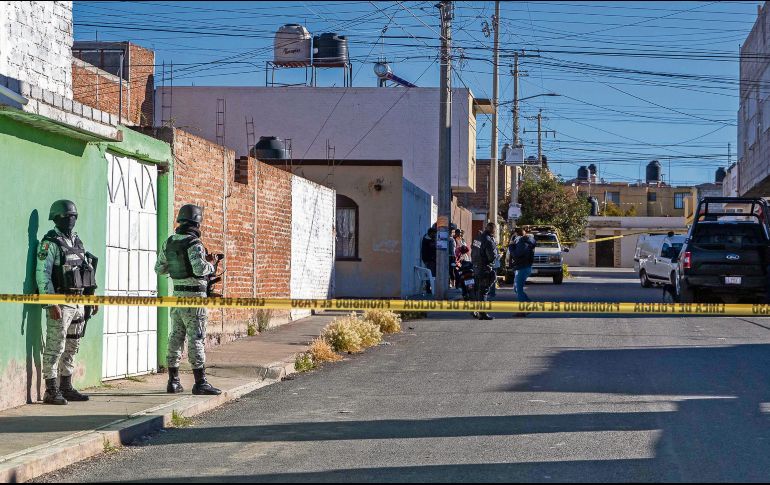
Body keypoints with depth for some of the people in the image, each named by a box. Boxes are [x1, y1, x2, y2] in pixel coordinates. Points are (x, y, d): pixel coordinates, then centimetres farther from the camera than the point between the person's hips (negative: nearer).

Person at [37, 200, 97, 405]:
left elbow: (86, 272, 22)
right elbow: (42, 275, -15)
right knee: (55, 347, -8)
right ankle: (51, 391, -6)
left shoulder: (77, 242, 16)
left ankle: (66, 388, 20)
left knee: (71, 348, 12)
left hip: (79, 302, 8)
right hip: (60, 302, -8)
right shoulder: (50, 243, -9)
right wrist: (51, 303, -21)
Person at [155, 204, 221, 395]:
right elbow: (200, 269, -28)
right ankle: (200, 383, -4)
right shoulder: (194, 244, -15)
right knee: (196, 339, -5)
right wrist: (210, 264, -7)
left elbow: (159, 269, 13)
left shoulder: (168, 243, 7)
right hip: (194, 295, -7)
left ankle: (173, 381, 14)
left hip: (177, 294, 7)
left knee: (176, 337, 11)